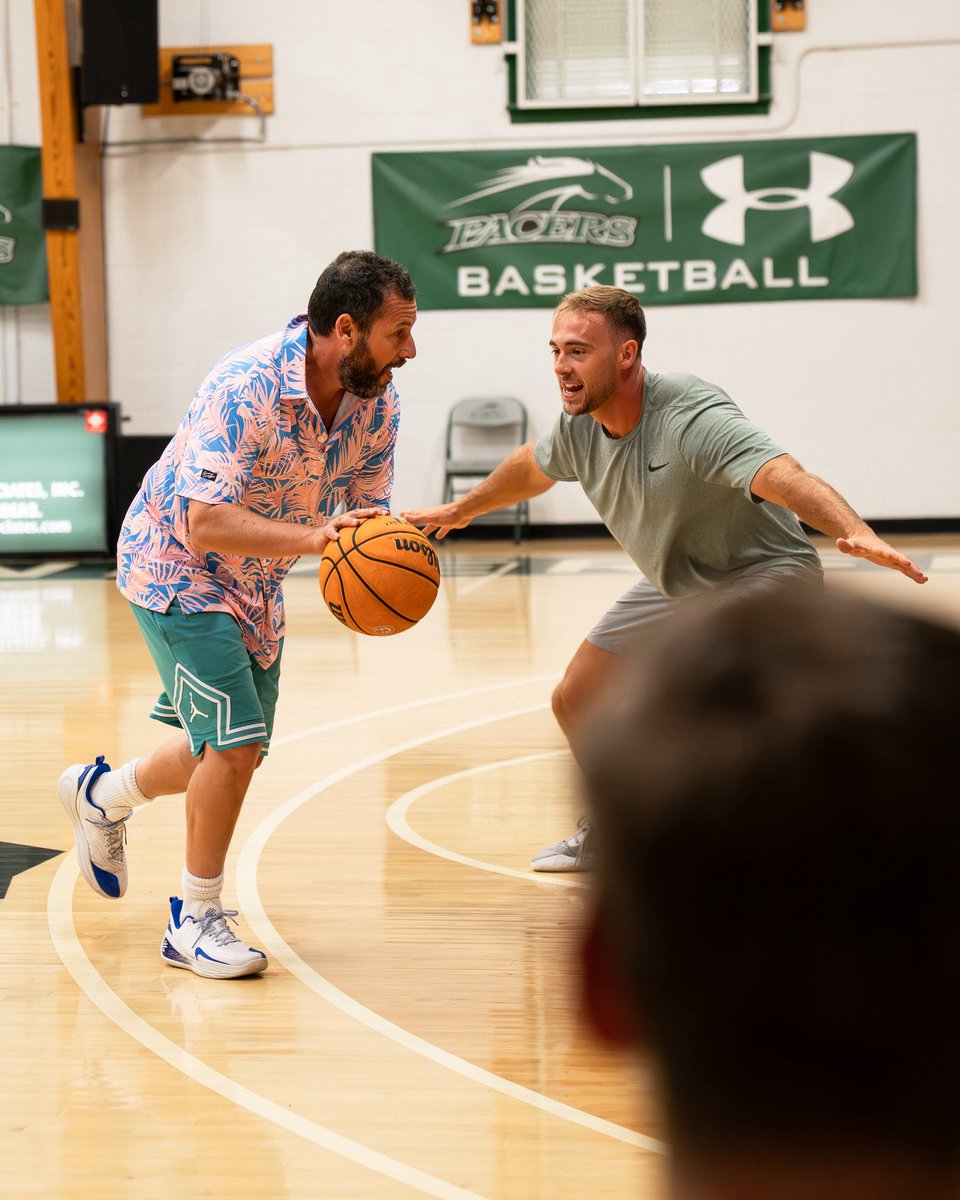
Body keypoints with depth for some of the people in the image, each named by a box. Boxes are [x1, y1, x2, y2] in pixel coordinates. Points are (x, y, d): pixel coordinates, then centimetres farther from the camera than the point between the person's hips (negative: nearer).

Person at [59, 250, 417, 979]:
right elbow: (206, 524, -38)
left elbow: (368, 513, -3)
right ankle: (195, 920, 1)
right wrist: (317, 537, -48)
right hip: (178, 568, -8)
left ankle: (100, 794, 44)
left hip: (256, 580, 8)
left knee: (233, 753, 17)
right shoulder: (247, 387, -33)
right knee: (233, 743, -16)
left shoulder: (377, 400, -12)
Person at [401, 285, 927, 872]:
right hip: (676, 584, 8)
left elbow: (782, 476, -50)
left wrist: (859, 534, -68)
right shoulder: (580, 426, -11)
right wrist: (461, 511, 29)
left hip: (763, 571, -8)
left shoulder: (690, 417, -35)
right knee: (576, 701, 10)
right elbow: (532, 467, 14)